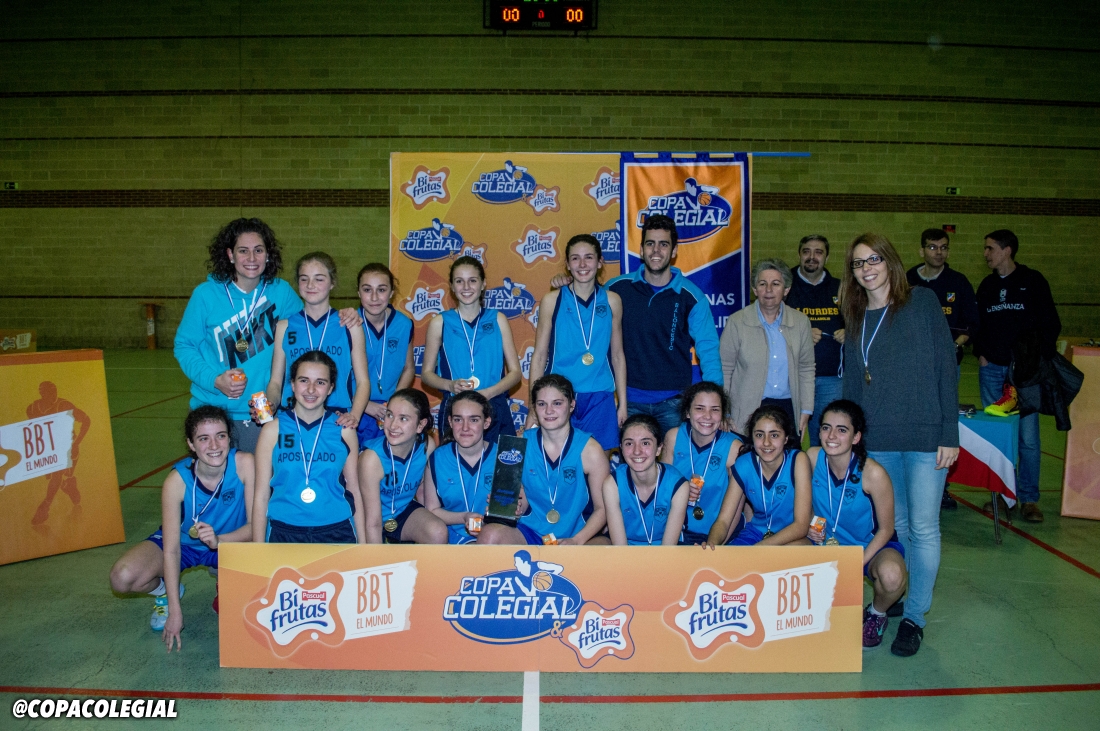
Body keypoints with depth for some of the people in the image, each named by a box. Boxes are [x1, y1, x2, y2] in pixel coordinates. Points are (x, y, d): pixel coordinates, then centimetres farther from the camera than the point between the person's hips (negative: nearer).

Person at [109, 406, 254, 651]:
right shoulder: (177, 481, -27)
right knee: (122, 578, -26)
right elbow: (171, 550, -23)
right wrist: (175, 612, -24)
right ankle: (166, 590, 11)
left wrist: (219, 540, -41)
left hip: (230, 542, 1)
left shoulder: (245, 464, -27)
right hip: (183, 541, 0)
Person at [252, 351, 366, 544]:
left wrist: (363, 544, 7)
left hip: (337, 532, 1)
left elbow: (355, 492, 8)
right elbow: (261, 497, 2)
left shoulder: (344, 431, 3)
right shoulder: (273, 430, 1)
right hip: (283, 532, 0)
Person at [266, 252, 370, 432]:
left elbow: (362, 381, 7)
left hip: (338, 421, -1)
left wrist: (354, 415, -10)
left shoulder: (349, 325, 8)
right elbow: (275, 381, 14)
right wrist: (269, 404, -7)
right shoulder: (284, 327, 12)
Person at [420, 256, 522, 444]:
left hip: (496, 411, 1)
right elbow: (426, 373, 8)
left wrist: (487, 393, -12)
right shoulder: (440, 323, 4)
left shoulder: (498, 320, 5)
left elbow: (515, 371, 5)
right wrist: (450, 385, -12)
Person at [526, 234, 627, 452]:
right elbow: (539, 355, 3)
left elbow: (617, 355, 10)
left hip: (600, 399, 1)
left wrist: (623, 404, 8)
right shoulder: (552, 300, 1)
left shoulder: (611, 301, 5)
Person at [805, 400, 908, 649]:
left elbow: (885, 529, -13)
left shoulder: (873, 474, -23)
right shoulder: (812, 458, -13)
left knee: (891, 575, -37)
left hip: (871, 547, -3)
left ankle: (876, 615, 1)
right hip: (828, 545, 3)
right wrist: (809, 526, -16)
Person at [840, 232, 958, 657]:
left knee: (923, 527, 1)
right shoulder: (856, 319, 12)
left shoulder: (922, 303, -1)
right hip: (876, 441, 4)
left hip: (924, 437, -4)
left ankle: (915, 617, 13)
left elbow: (945, 366, -4)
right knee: (892, 526, 12)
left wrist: (949, 433, -9)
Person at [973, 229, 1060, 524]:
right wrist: (980, 353, 6)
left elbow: (1051, 323, 2)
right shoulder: (986, 286, 13)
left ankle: (1028, 499, 4)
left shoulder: (1033, 281, 1)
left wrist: (1040, 355, -8)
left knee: (1027, 435, -4)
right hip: (991, 369, 4)